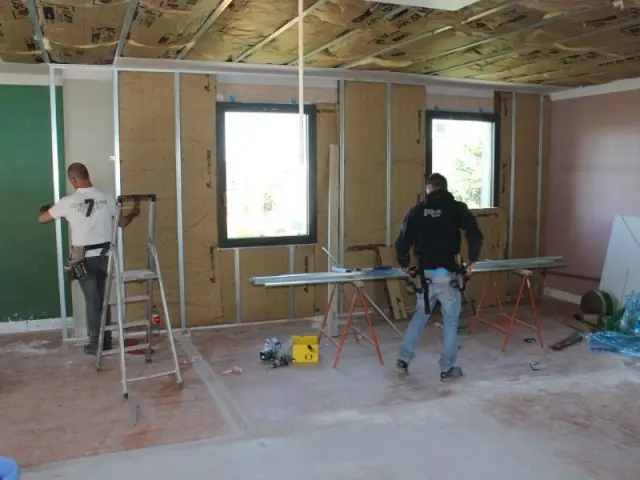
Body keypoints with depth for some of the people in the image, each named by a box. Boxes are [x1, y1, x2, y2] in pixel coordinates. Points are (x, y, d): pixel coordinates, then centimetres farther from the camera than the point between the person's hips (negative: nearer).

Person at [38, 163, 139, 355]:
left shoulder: (68, 202, -7)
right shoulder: (107, 198, -3)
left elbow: (42, 219, 7)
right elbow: (123, 223, 6)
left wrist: (44, 209, 32)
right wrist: (133, 213, 28)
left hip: (84, 258, -2)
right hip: (105, 255, 2)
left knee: (92, 300, 5)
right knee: (103, 298, 13)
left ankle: (95, 343, 10)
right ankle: (106, 340, 20)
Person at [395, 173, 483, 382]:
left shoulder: (417, 209, 4)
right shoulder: (457, 208, -2)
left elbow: (403, 240, 4)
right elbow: (475, 234, -12)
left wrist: (404, 263, 19)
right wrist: (472, 259, 2)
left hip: (425, 272, 3)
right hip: (447, 273, -3)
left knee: (420, 315, 20)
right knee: (450, 320, 8)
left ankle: (404, 358, 21)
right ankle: (447, 369, 13)